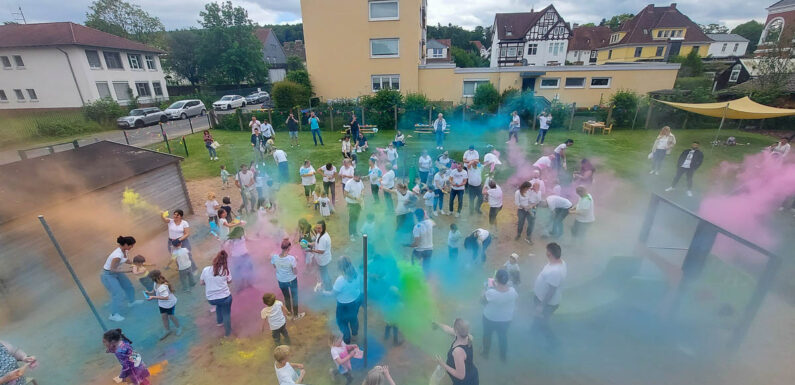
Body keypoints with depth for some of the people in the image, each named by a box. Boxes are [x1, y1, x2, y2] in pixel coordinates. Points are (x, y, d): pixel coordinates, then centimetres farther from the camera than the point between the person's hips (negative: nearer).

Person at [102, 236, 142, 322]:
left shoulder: (124, 250, -10)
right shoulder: (117, 256, -36)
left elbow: (125, 260, 8)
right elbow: (113, 269, -29)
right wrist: (127, 270, -27)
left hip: (116, 272, 9)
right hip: (108, 275, -9)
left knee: (128, 285, 21)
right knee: (118, 294, -5)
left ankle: (132, 301, 45)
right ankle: (113, 315, 11)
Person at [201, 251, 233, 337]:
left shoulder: (205, 270, -6)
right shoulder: (225, 269, -11)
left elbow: (202, 283, 7)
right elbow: (229, 281, 1)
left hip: (211, 299, 3)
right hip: (225, 297, -3)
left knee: (219, 303, 35)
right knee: (226, 313, 17)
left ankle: (220, 321, 47)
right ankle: (227, 332, 29)